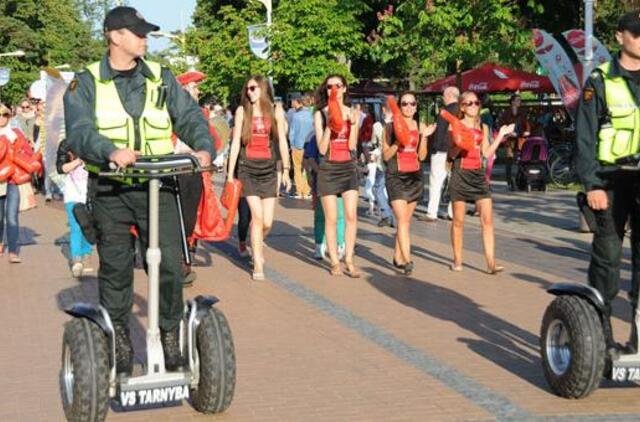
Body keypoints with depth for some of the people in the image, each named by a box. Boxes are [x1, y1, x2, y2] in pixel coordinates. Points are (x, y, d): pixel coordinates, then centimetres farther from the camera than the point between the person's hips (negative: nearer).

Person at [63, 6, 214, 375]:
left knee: (170, 265, -4)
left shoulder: (161, 78, 10)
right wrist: (111, 151, -32)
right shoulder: (87, 83, 1)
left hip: (157, 187, 2)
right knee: (115, 269, 7)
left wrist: (203, 148, -16)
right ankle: (119, 343, 21)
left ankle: (171, 338, 11)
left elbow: (189, 116, 5)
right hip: (110, 190, -1)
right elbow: (79, 132, -13)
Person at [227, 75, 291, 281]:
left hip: (268, 169, 1)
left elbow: (282, 142, 7)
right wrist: (230, 173, 2)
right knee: (257, 216, -13)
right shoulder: (242, 111, 4)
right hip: (247, 169, -1)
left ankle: (257, 247, 32)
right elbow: (235, 143, 4)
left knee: (267, 222, 0)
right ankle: (258, 264, -3)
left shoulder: (276, 111, 6)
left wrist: (286, 170, 3)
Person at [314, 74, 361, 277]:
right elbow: (321, 149, -5)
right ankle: (334, 262, 9)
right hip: (328, 168, -2)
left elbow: (352, 145, -1)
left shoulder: (352, 113, 7)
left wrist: (353, 124, -12)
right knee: (331, 218, 0)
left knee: (351, 216, -6)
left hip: (348, 167, 2)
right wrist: (328, 125, -15)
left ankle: (349, 261, 1)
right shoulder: (321, 114, 1)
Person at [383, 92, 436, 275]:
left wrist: (424, 137, -9)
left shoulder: (420, 126, 8)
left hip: (415, 176, 4)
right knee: (402, 219, -14)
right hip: (396, 176, -4)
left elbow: (422, 156, 4)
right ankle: (407, 260, -22)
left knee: (406, 220, 7)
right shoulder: (391, 126, 0)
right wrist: (398, 141, -16)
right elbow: (386, 156, -2)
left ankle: (398, 257, 18)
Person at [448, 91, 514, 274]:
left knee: (487, 219, -6)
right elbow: (452, 153, -6)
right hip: (460, 174, -4)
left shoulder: (483, 127, 13)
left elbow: (486, 153, 10)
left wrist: (501, 135, 10)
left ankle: (491, 262, -8)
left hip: (478, 175, 4)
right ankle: (457, 260, 18)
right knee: (458, 220, 4)